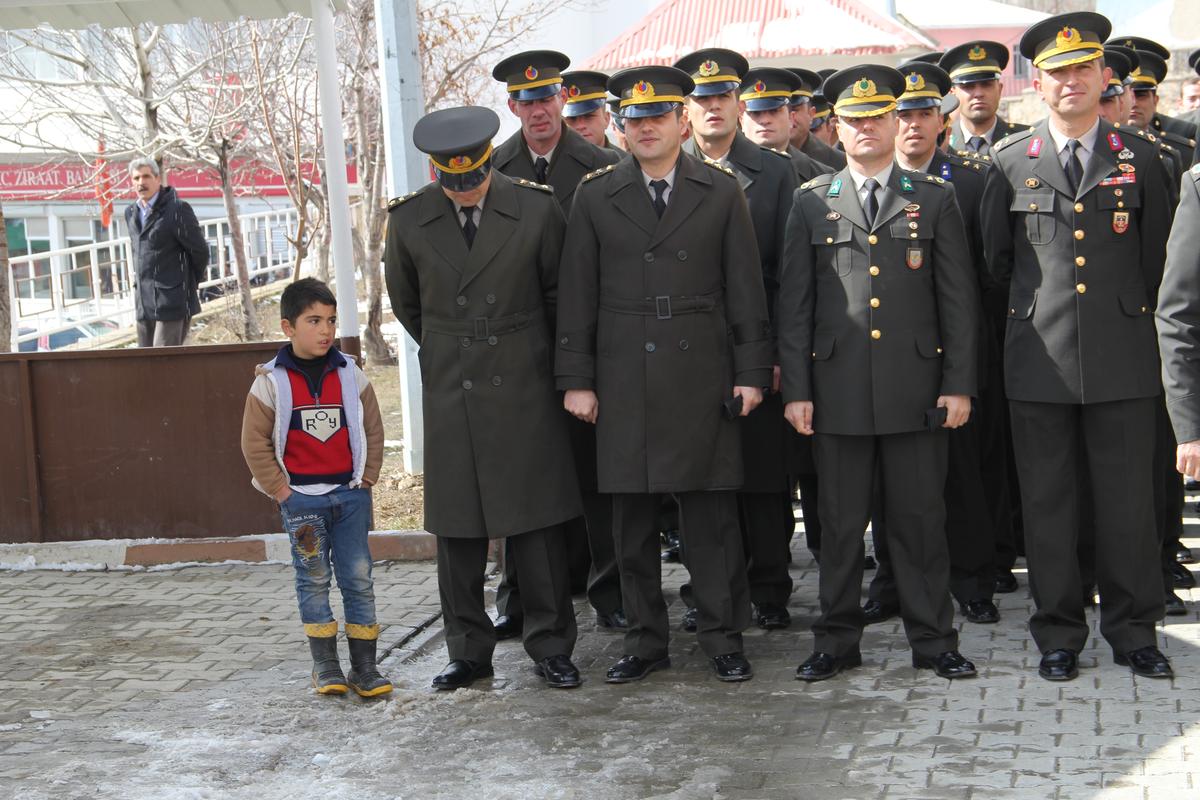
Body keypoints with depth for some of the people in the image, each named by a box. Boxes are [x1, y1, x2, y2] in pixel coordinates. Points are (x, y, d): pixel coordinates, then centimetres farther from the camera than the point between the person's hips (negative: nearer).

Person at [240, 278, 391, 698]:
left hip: (350, 494, 2)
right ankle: (325, 664, 14)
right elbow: (255, 443, -2)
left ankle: (364, 664, 10)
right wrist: (281, 491, -6)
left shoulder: (350, 375, 3)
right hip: (301, 498, -2)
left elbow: (372, 430, 9)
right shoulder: (271, 382, -5)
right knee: (313, 579, 5)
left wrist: (365, 481, 3)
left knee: (358, 577, 3)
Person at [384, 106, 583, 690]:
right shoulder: (409, 220, -1)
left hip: (523, 386, -1)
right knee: (456, 528, 6)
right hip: (449, 390, 2)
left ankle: (550, 647, 13)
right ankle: (468, 651, 17)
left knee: (536, 522, 1)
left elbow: (558, 293, 8)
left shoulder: (536, 209, -6)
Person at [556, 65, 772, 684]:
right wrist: (576, 378, 1)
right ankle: (644, 640, 17)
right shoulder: (595, 196, 7)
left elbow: (744, 289, 4)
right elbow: (577, 295, 6)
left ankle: (723, 638, 15)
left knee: (711, 515, 3)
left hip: (702, 377, -1)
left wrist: (751, 372, -1)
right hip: (623, 381, 1)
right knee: (631, 517, 6)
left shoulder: (721, 191, 5)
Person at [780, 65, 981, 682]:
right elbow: (793, 305, 6)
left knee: (920, 518, 5)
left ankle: (933, 640, 17)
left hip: (916, 389, 0)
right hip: (838, 391, 1)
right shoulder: (811, 203, 9)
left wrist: (959, 383, -1)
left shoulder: (935, 199, 8)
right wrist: (795, 389, 0)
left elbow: (958, 300, 5)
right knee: (840, 522, 6)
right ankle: (837, 641, 17)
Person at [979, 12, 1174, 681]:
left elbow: (1157, 262, 14)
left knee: (1129, 501, 4)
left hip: (1124, 358, 0)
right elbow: (996, 260, 14)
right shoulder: (1010, 163, 5)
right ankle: (1059, 634, 17)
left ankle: (1133, 631, 18)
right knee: (1048, 504, 5)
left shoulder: (1141, 159, 6)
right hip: (1040, 360, 0)